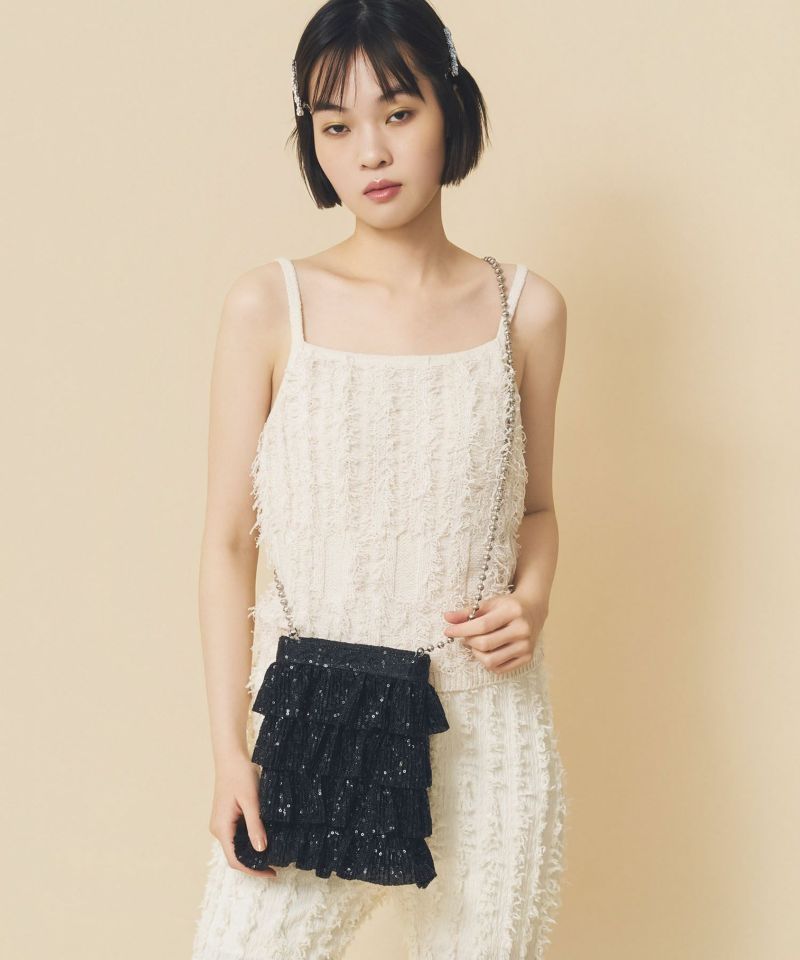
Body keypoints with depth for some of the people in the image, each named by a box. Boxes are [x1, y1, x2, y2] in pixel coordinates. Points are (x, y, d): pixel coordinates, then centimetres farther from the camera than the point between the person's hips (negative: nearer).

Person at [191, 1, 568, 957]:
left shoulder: (525, 309, 2)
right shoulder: (269, 306, -3)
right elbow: (228, 540, -1)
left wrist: (530, 603, -6)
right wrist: (229, 749, -5)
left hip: (483, 725, 2)